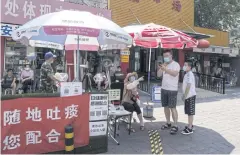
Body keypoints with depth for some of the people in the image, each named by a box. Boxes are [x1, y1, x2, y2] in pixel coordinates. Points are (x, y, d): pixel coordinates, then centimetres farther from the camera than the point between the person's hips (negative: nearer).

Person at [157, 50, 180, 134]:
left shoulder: (175, 64, -6)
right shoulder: (164, 65, 13)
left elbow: (175, 73, -25)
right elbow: (159, 75, 7)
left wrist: (165, 69, -34)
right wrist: (160, 68, -9)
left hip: (172, 90, -7)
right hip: (164, 89, 7)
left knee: (172, 107, -6)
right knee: (166, 106, 12)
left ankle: (175, 126, 1)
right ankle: (168, 123, 24)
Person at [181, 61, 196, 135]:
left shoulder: (189, 74, -17)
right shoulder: (187, 74, 15)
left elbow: (189, 86, -22)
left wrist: (185, 96, -19)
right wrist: (184, 95, 20)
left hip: (190, 96, -10)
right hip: (188, 96, 10)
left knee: (190, 112, -3)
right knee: (189, 112, 18)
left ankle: (190, 129, 3)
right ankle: (190, 125, 30)